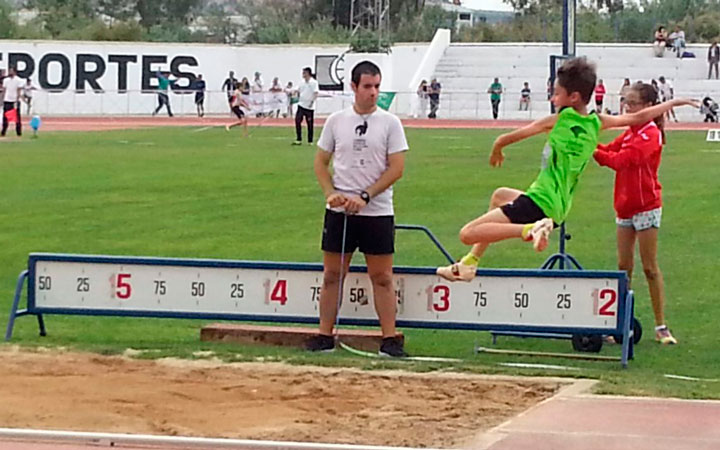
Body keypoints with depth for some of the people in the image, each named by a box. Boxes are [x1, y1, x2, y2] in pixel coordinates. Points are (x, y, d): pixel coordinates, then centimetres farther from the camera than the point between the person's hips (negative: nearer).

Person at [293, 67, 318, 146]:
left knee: (310, 124, 2)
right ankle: (299, 140, 1)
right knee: (297, 121, -4)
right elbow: (298, 91, 21)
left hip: (309, 107, -6)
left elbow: (316, 93, -16)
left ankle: (310, 141, 11)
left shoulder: (313, 82, -9)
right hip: (301, 105, 6)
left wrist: (312, 101, -26)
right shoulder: (302, 82, 10)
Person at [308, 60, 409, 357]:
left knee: (382, 277, 1)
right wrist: (330, 193, -6)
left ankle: (390, 339, 4)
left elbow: (396, 168, -5)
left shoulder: (390, 123, -2)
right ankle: (325, 335, 13)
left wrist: (365, 197, -12)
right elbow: (321, 162, 11)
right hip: (339, 210, 2)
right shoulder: (336, 121, 5)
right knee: (332, 274, 6)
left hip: (377, 212, -2)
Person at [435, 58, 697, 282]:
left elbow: (505, 139, 2)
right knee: (500, 195, 37)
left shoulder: (556, 121, -7)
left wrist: (496, 151, 24)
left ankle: (529, 229, -27)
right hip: (557, 208, 9)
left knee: (467, 234, -15)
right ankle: (470, 264, 35)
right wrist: (673, 103, 30)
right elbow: (639, 117, 16)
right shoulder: (596, 123, 6)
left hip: (537, 204, -9)